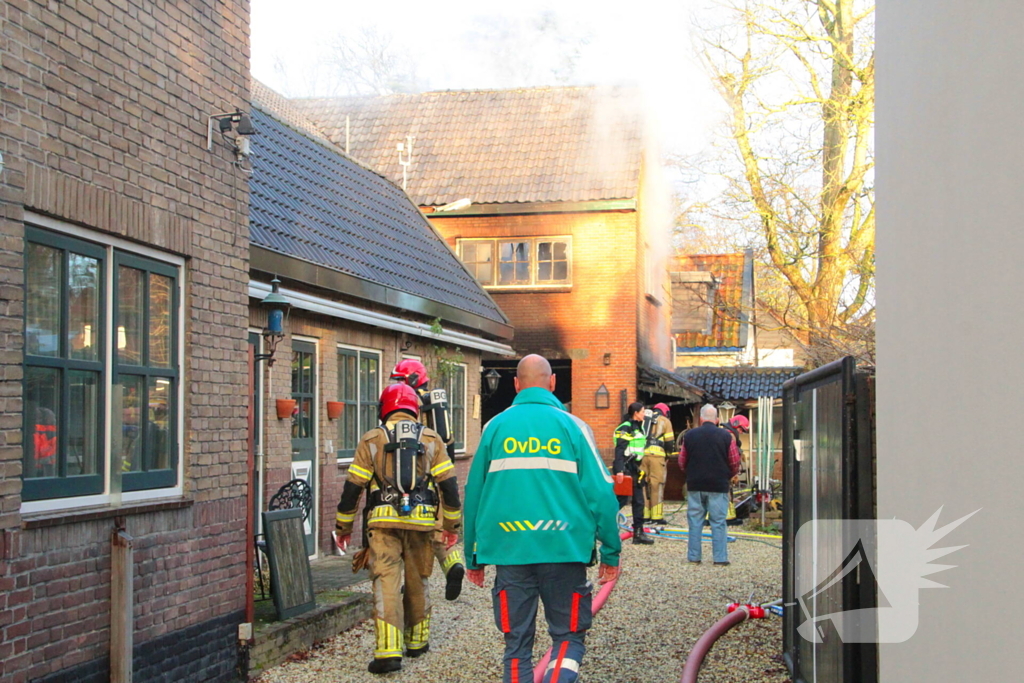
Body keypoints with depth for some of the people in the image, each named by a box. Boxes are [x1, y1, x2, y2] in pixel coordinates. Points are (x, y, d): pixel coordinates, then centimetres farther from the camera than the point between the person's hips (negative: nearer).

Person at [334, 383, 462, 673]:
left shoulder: (372, 440, 5)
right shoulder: (431, 439, 9)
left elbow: (353, 487, 3)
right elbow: (448, 485, 6)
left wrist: (343, 527, 12)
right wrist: (452, 524, 15)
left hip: (384, 521, -2)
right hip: (421, 522, 2)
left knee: (386, 584, -5)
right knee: (417, 582, 17)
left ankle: (389, 652, -14)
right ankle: (417, 641, 30)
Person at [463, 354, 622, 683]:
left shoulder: (496, 427, 6)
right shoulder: (571, 425, 1)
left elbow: (474, 492, 8)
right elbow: (600, 492, -3)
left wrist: (473, 557, 15)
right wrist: (611, 552, 4)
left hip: (509, 549, 2)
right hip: (563, 549, -2)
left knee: (517, 643, 11)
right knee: (568, 637, 8)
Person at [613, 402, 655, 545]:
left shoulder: (639, 428, 17)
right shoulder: (625, 428, -12)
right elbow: (619, 450, -20)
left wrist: (640, 468, 23)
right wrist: (619, 470, -28)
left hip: (635, 468, 10)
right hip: (625, 468, -9)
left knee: (639, 501, 9)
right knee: (621, 500, -8)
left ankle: (638, 533, 12)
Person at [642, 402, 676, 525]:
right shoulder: (665, 421, 7)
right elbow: (669, 441, 2)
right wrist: (669, 453, 17)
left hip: (642, 455, 4)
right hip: (657, 455, -4)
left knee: (644, 484, 9)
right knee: (657, 485, -1)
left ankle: (644, 515, 10)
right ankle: (657, 516, -3)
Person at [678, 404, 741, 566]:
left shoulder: (689, 435, 1)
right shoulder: (725, 436, -3)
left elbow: (682, 463, 8)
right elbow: (735, 463, 1)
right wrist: (727, 477, 19)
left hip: (695, 485, 2)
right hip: (718, 486, -1)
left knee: (695, 521, 8)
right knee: (718, 522, 2)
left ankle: (693, 556, 10)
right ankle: (720, 557, 1)